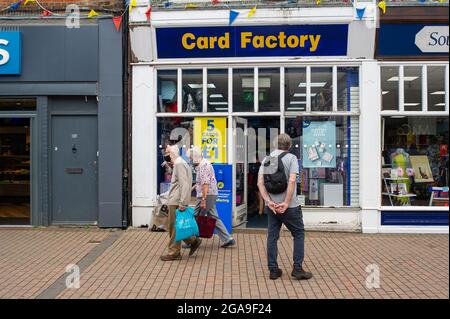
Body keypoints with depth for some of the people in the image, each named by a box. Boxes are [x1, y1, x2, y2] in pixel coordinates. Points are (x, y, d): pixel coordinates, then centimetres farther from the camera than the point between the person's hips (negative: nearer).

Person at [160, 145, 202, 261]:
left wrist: (182, 203, -24)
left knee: (174, 227, -2)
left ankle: (174, 253, 7)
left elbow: (185, 184, -22)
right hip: (174, 201, 10)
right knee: (174, 227, 13)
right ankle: (193, 241, 19)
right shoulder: (178, 164, 19)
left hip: (176, 202, -10)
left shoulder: (179, 164, -14)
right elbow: (183, 184, 23)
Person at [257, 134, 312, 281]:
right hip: (290, 206, -4)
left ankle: (273, 270, 14)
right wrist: (286, 203, -16)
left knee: (272, 236, 10)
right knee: (299, 234, 10)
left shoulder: (266, 159, 8)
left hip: (271, 206, 4)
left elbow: (260, 183, -3)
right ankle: (297, 269, 7)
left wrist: (268, 201, -9)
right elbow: (292, 181, -18)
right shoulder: (291, 158, -5)